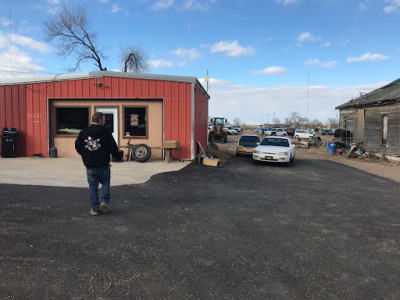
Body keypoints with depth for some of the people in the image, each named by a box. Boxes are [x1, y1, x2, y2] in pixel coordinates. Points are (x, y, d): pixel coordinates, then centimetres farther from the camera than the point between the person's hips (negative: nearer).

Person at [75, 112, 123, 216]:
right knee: (105, 183, 20)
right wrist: (120, 156, 12)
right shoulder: (105, 133, -8)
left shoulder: (83, 132, 1)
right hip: (103, 165, -2)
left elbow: (77, 147, 7)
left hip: (89, 166, 2)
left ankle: (95, 209, 15)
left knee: (93, 187, 11)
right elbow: (113, 149, -8)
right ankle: (105, 202, 6)